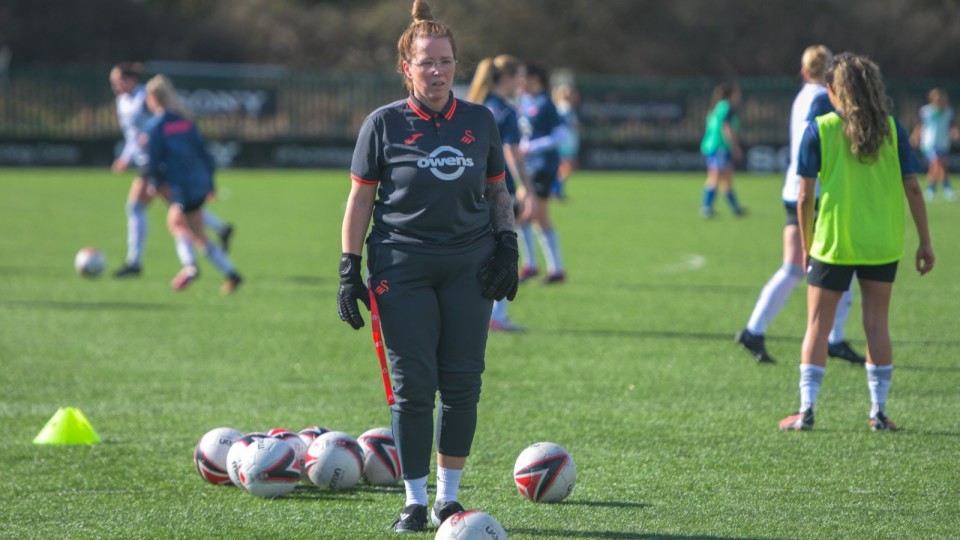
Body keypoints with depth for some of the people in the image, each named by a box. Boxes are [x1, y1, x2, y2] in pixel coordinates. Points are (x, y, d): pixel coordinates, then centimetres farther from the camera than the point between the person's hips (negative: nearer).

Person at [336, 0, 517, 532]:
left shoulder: (480, 122, 7)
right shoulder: (384, 124, -1)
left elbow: (498, 191, 16)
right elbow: (360, 199, 2)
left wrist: (507, 248, 4)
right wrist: (349, 269, -3)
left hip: (469, 267, 3)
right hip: (402, 266, -2)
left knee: (463, 383, 0)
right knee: (413, 384, -4)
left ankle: (448, 497, 12)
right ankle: (415, 501, 7)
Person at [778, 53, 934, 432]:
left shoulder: (819, 130, -6)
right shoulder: (891, 129, -1)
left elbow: (805, 195, -5)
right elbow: (912, 188, -1)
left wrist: (806, 245, 6)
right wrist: (925, 243, 6)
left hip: (832, 244, -2)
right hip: (882, 244, 2)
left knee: (818, 325, 5)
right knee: (876, 324, 9)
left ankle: (806, 410, 1)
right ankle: (879, 412, 8)